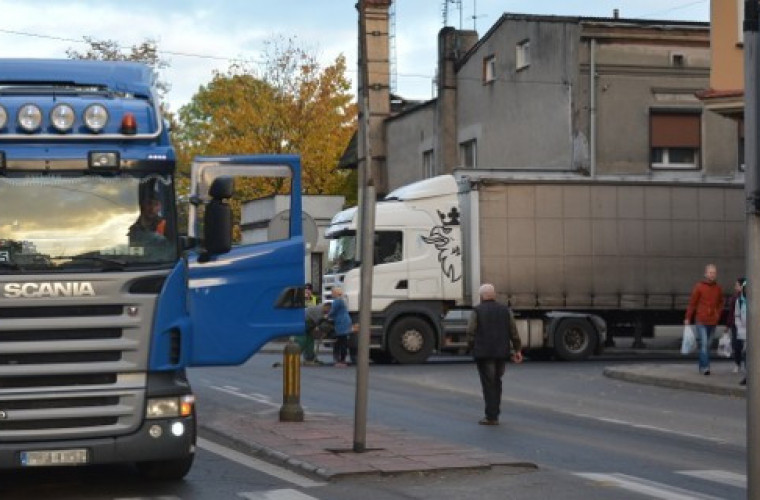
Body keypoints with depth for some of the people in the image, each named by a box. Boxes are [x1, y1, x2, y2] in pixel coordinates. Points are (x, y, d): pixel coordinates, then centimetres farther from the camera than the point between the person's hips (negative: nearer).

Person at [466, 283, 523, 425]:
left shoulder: (477, 311, -5)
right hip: (502, 353, 4)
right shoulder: (505, 310, 6)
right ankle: (495, 413, 18)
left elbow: (470, 333, -9)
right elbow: (514, 332, 5)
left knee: (489, 384, -1)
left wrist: (474, 348, 5)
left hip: (484, 353, -4)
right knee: (496, 382, 16)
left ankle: (491, 417, -3)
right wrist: (517, 350, 10)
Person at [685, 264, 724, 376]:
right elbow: (692, 303, -3)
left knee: (707, 345, 11)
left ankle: (702, 366, 20)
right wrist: (688, 318, -3)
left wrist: (718, 314, 4)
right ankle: (705, 367, -15)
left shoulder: (718, 288, 7)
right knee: (704, 344, -13)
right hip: (701, 321, -5)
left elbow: (720, 303, 19)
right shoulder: (699, 287, -6)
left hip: (712, 322, 5)